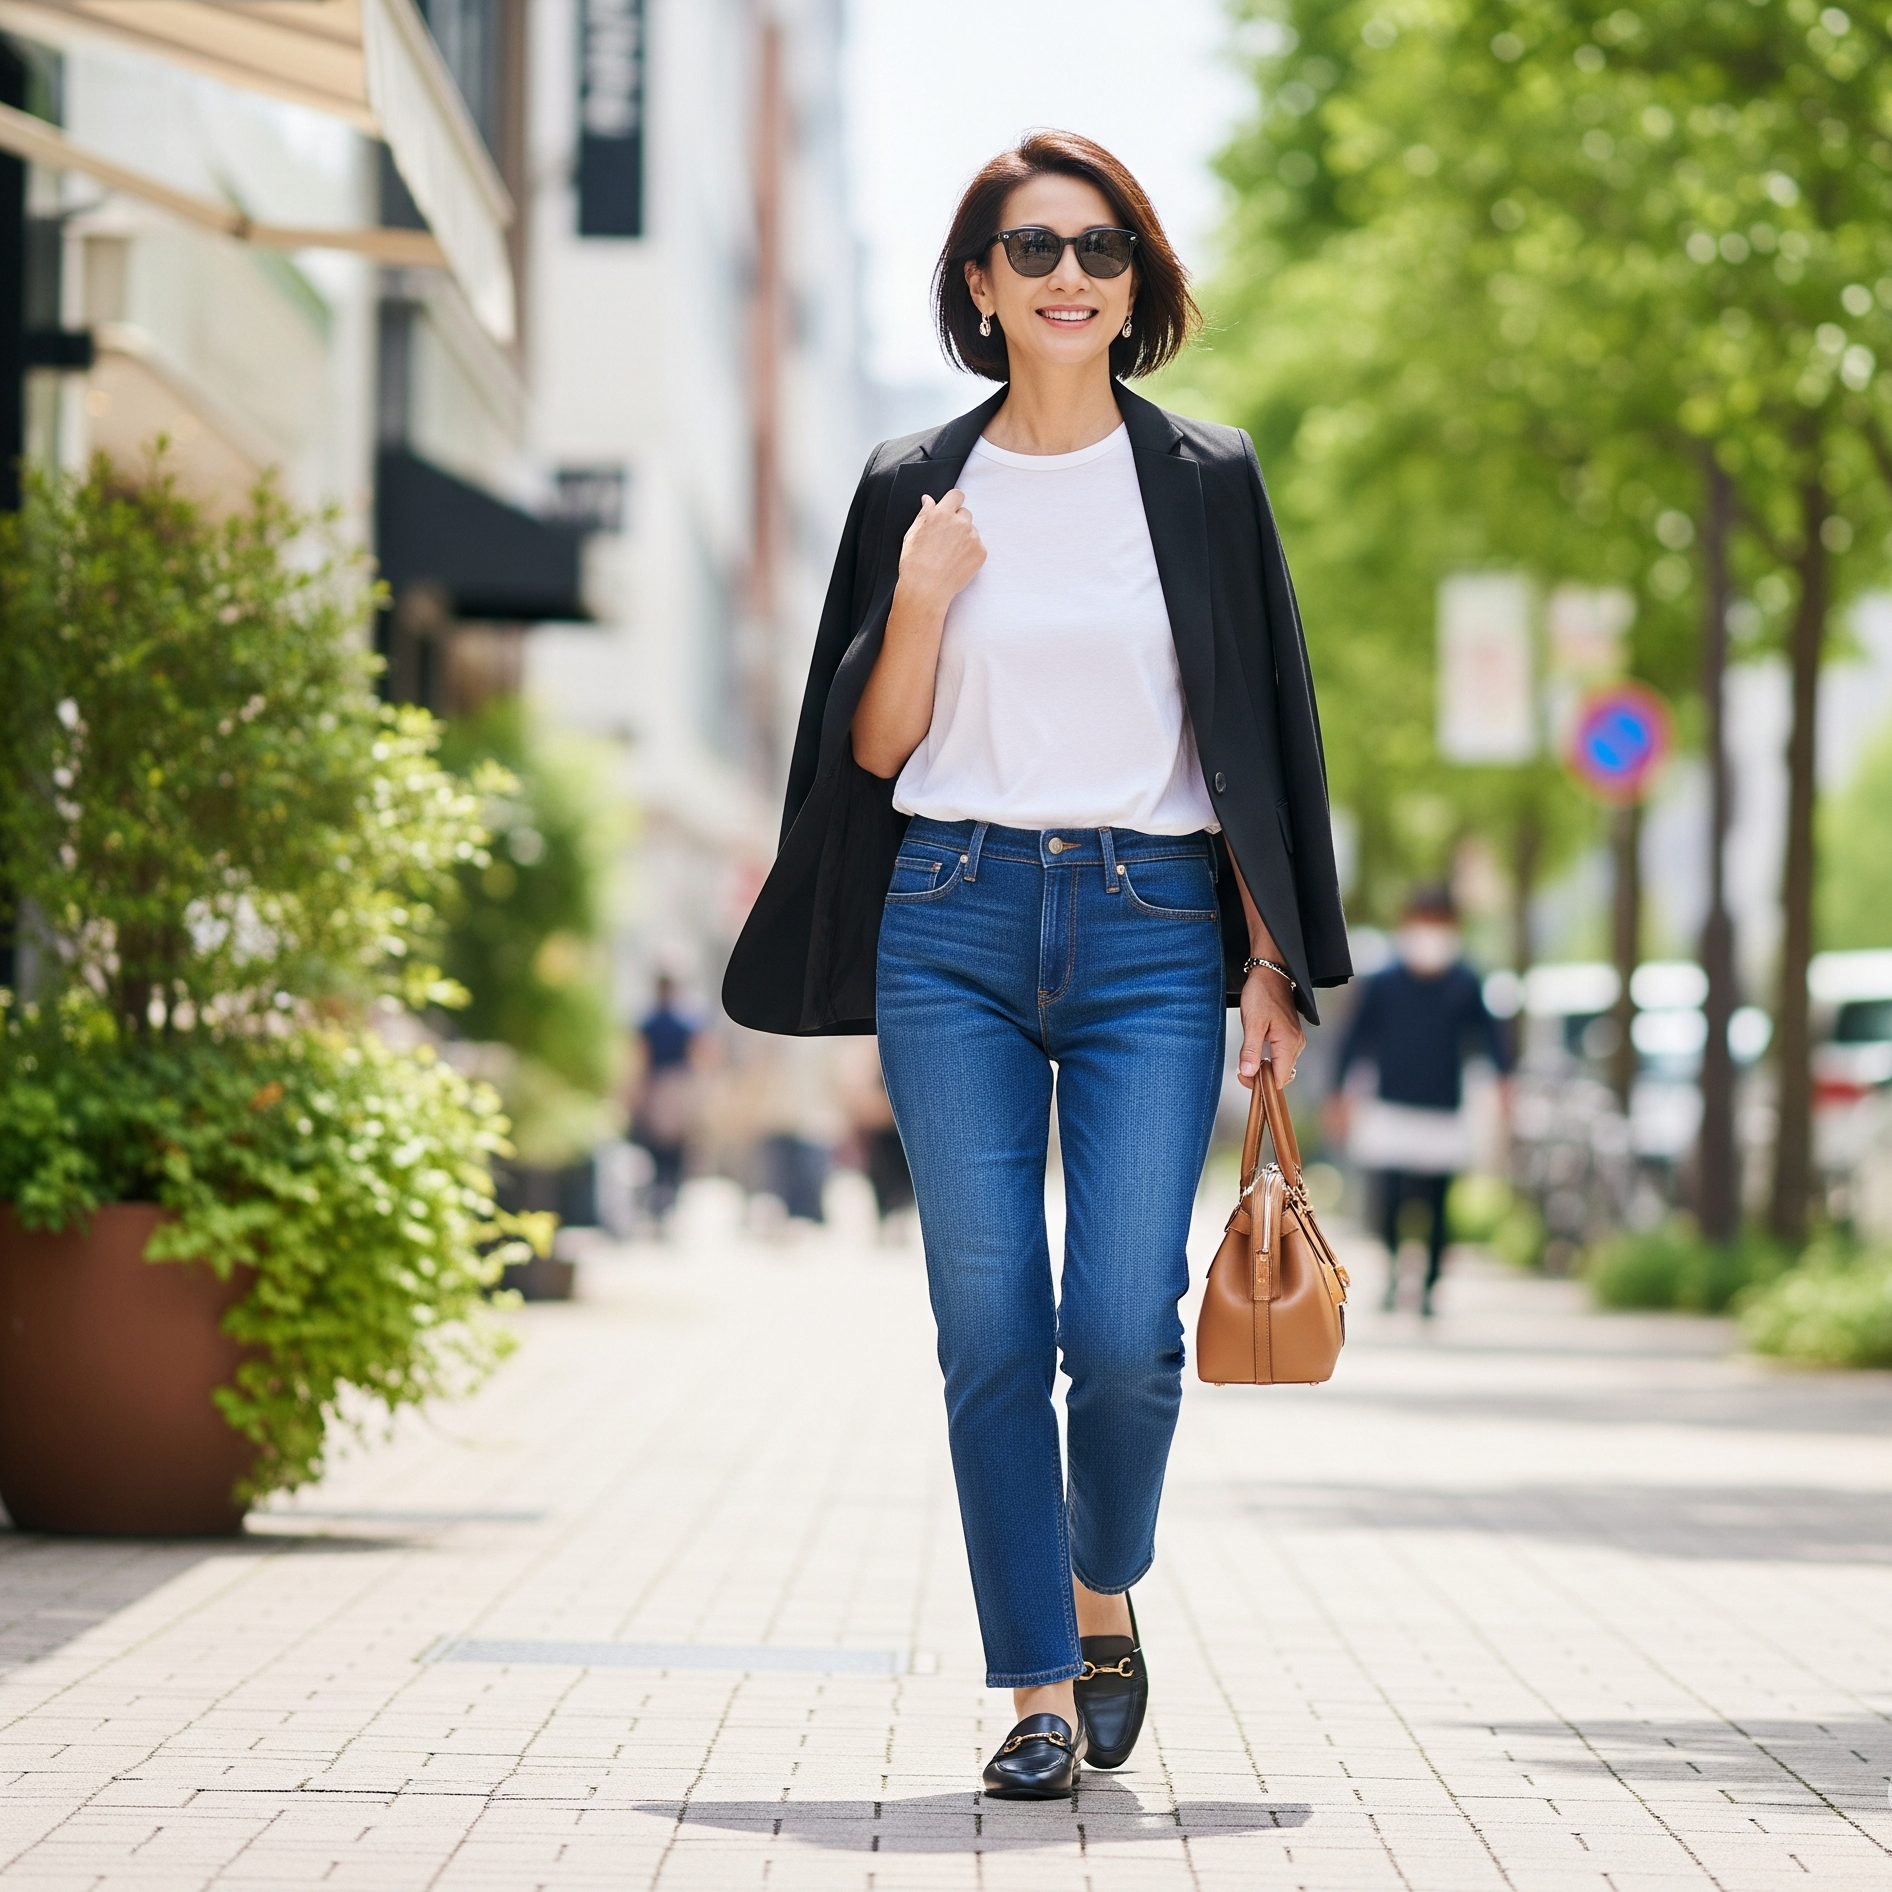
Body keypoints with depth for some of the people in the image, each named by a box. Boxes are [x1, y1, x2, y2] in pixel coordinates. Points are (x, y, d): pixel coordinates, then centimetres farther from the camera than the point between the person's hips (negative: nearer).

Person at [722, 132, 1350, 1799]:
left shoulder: (1204, 481, 7)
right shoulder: (916, 490, 9)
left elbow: (1257, 737, 7)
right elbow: (873, 749, 9)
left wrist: (1271, 961, 1)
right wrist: (921, 604, -9)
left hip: (1154, 928, -1)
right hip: (954, 925, 1)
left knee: (1125, 1327, -10)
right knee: (990, 1328, -4)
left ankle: (1105, 1595, 19)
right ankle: (1041, 1691, 3)